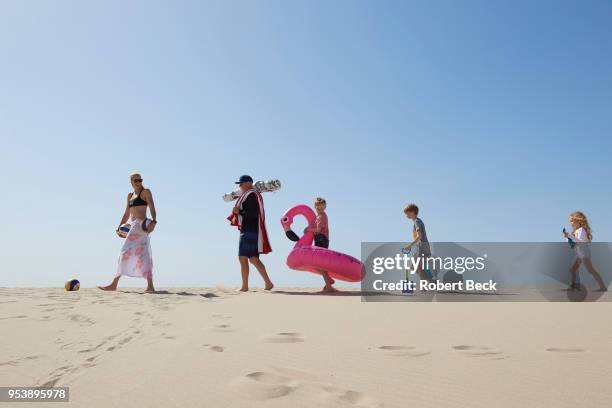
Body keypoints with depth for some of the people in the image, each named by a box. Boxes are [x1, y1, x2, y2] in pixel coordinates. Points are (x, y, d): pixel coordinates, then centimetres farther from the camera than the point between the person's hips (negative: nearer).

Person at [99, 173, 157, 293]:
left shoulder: (146, 192, 1)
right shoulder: (130, 195, 22)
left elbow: (152, 208, -12)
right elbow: (127, 214, 22)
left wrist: (154, 221, -28)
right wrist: (120, 226, 9)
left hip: (141, 224, -8)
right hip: (135, 226, 8)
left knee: (126, 251, -10)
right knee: (143, 256, 3)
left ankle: (114, 284, -7)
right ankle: (150, 286, 3)